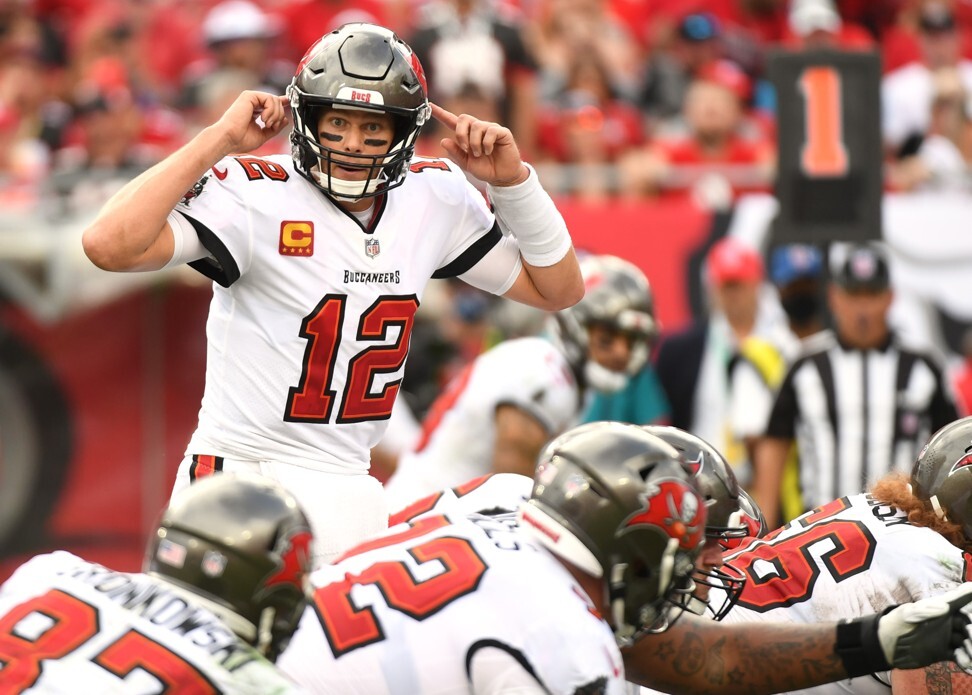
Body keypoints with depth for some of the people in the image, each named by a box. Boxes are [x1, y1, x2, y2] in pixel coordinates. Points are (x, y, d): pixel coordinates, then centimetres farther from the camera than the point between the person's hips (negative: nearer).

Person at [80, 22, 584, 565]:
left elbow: (558, 290, 11)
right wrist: (219, 140, -25)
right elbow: (110, 246, -30)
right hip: (239, 481, -5)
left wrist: (512, 178, -3)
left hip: (352, 499, 6)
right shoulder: (256, 195, -15)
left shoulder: (434, 199, 2)